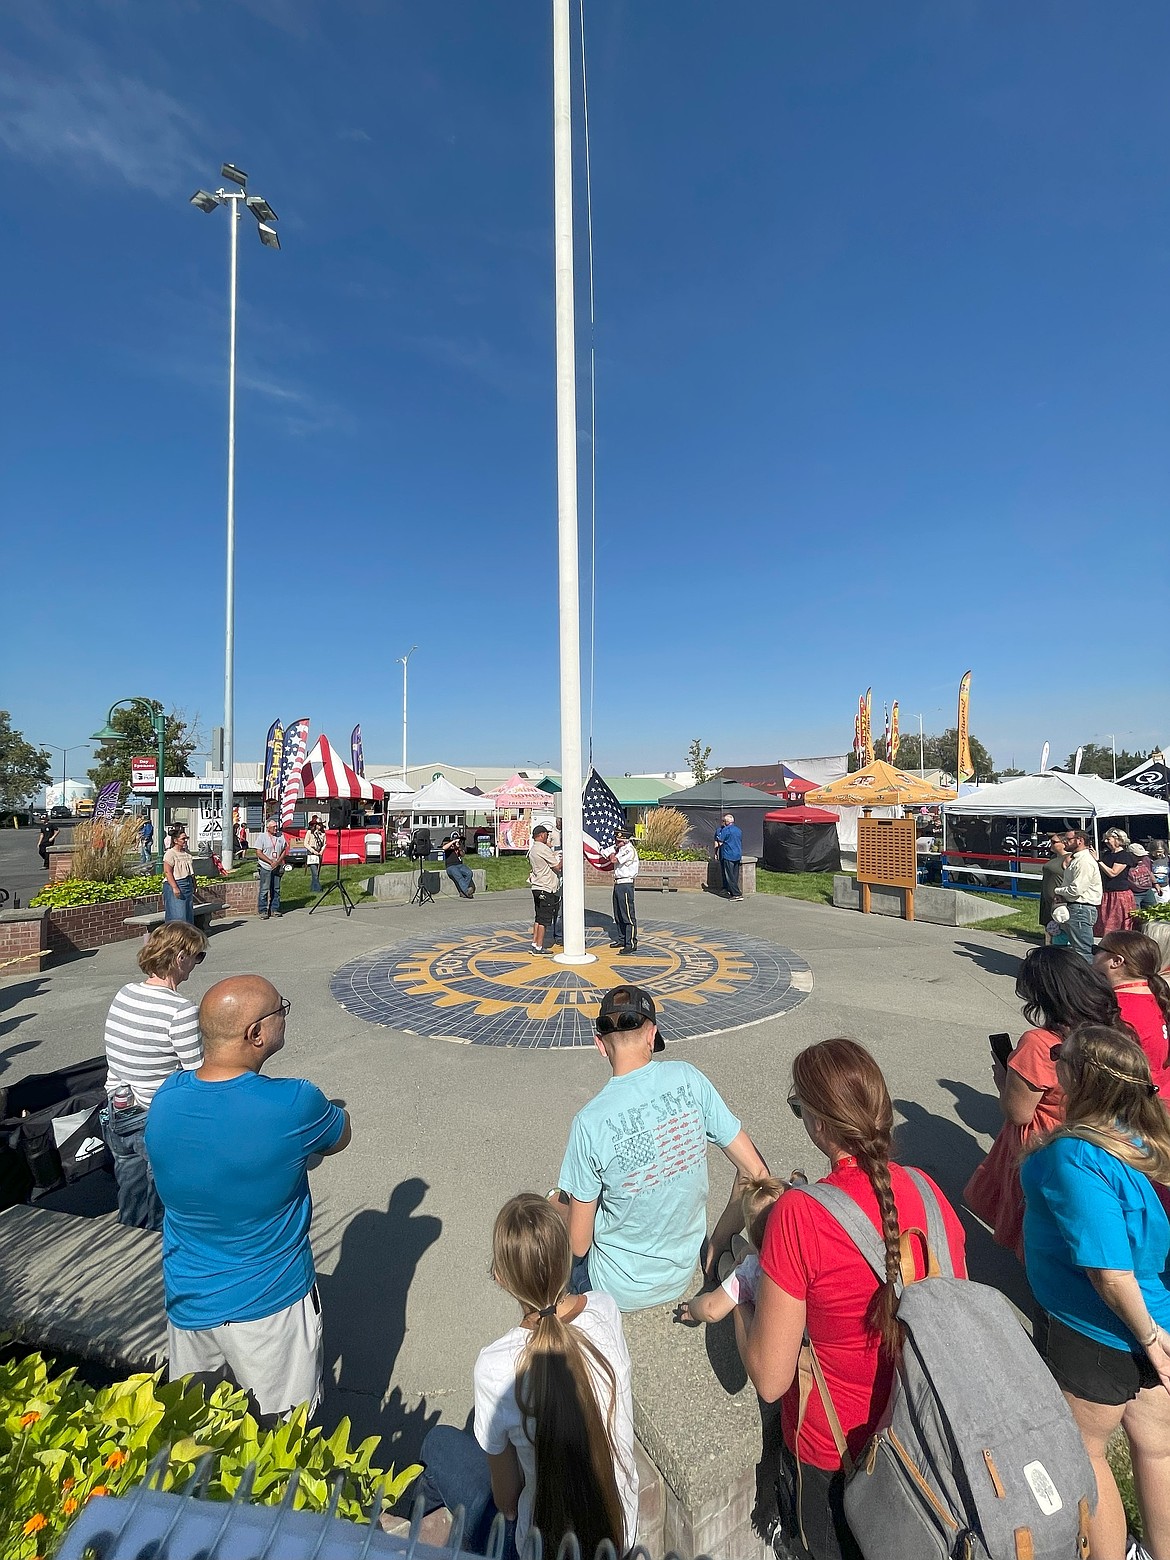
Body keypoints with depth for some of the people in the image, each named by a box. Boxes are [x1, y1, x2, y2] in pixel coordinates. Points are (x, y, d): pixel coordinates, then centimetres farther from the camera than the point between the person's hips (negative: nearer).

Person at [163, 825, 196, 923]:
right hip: (175, 885, -8)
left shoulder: (187, 852, 13)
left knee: (189, 913, 10)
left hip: (188, 885, 8)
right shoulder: (170, 853, -10)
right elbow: (167, 872, -16)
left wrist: (194, 885, 18)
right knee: (177, 915, -6)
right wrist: (175, 887, -22)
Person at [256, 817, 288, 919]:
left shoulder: (281, 836, 10)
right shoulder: (262, 837, -2)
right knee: (264, 890, -3)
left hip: (277, 867, 4)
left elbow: (284, 851, 11)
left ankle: (275, 909, 15)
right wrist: (271, 862, -13)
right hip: (265, 867, -4)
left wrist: (278, 861, -5)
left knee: (276, 889, 7)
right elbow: (259, 853, -7)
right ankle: (262, 910, 4)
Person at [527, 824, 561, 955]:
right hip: (546, 888, -9)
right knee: (544, 919, -3)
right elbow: (557, 866, -11)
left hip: (536, 887, 9)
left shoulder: (532, 849, 12)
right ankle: (539, 947, 0)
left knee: (538, 918, 14)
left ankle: (535, 943, 17)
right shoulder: (543, 848, -15)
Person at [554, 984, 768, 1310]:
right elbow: (756, 1173, -12)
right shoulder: (688, 1078, -18)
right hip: (682, 1277, 4)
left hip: (619, 1290, -3)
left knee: (555, 1200, 21)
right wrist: (719, 1241, 1)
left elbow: (578, 1244, -15)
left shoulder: (590, 1122, -26)